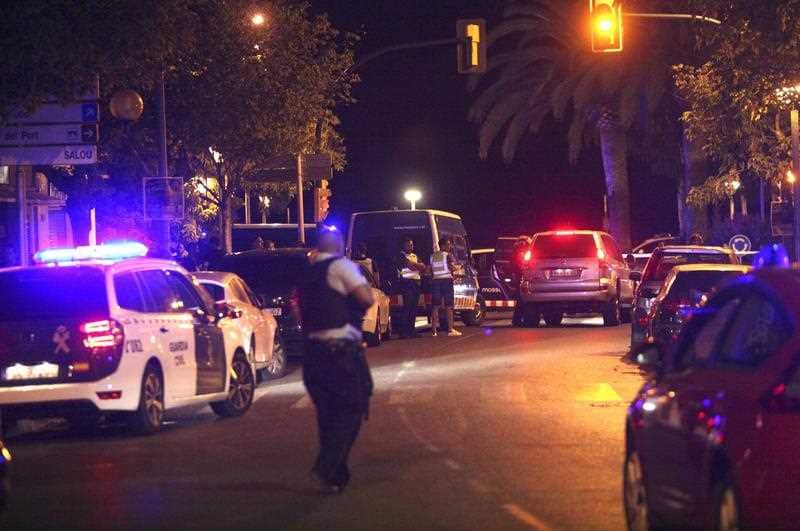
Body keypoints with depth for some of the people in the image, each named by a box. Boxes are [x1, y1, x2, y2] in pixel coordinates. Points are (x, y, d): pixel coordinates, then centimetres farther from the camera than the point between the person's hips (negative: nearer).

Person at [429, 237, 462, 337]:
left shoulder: (432, 256, 10)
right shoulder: (448, 255, -5)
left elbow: (429, 270, 7)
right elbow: (453, 267, -16)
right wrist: (457, 267, 4)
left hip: (435, 281, 4)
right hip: (446, 280, -4)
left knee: (435, 306, 6)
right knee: (448, 306, -1)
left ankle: (434, 330, 3)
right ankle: (450, 329, -3)